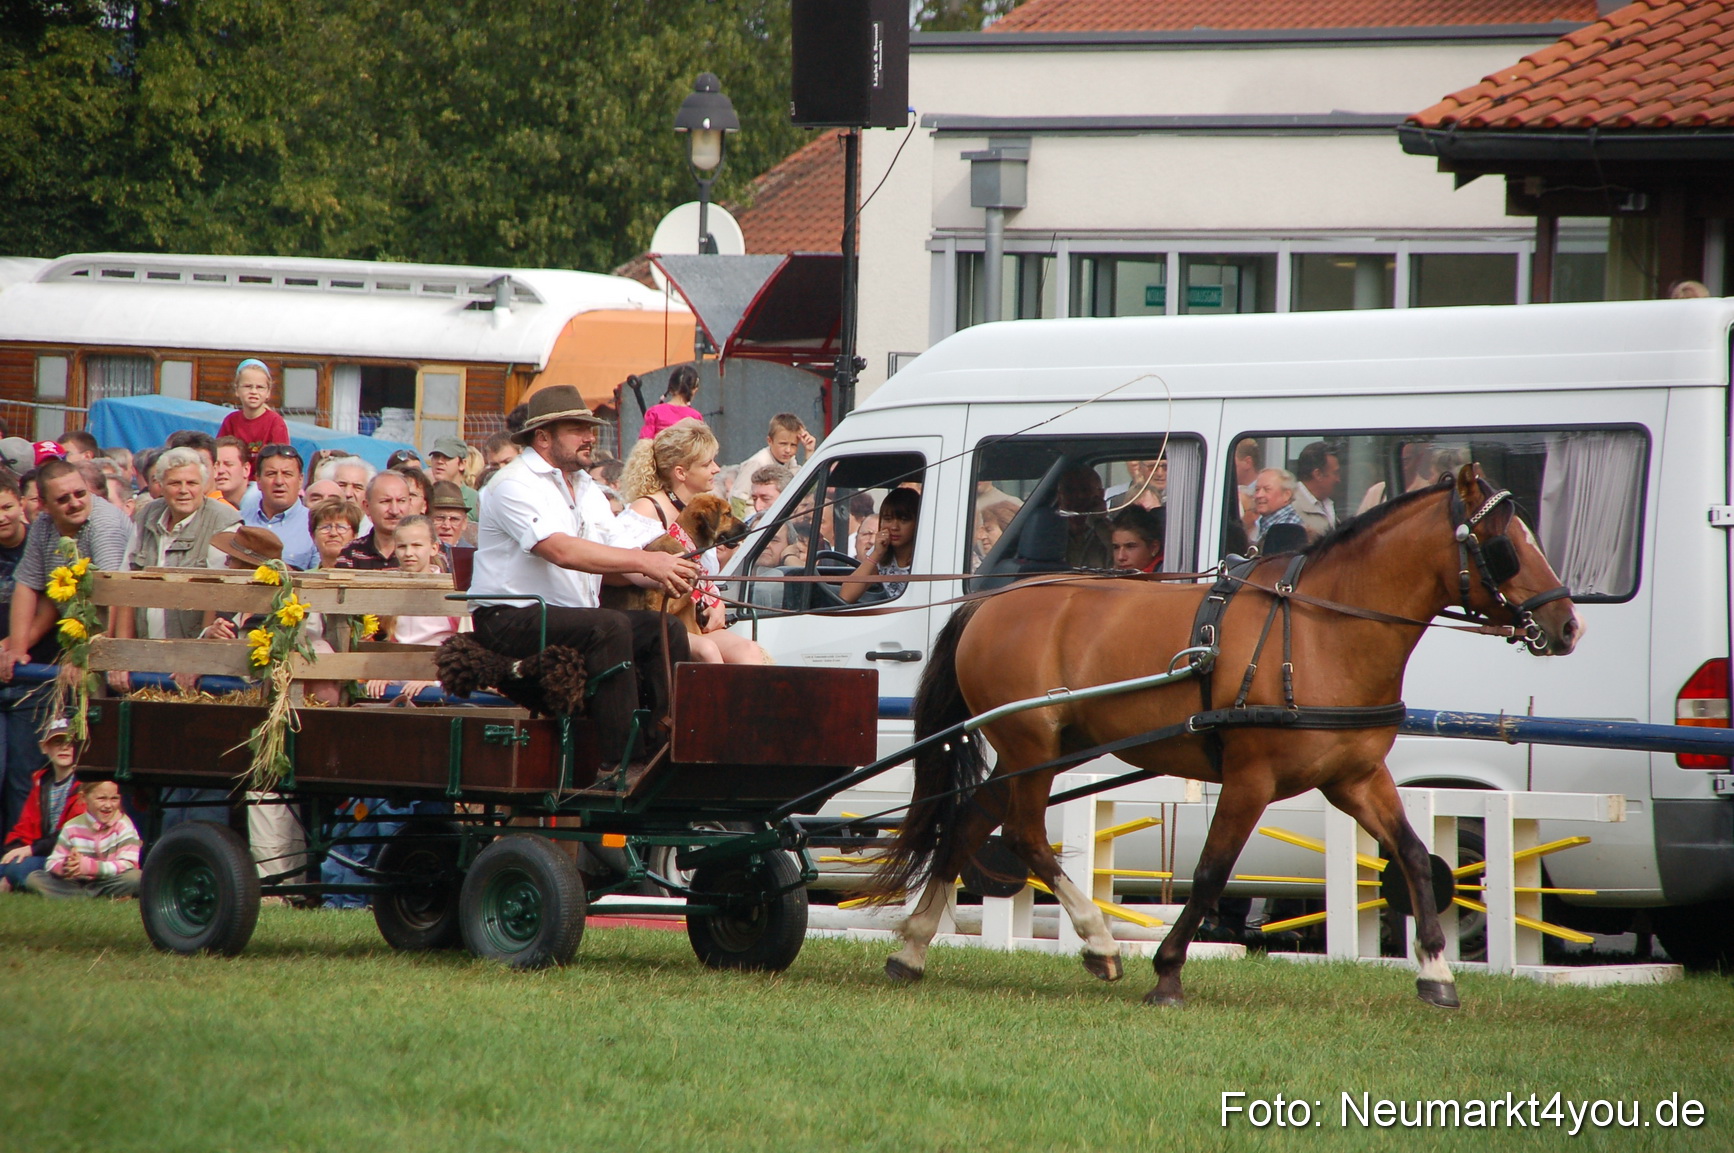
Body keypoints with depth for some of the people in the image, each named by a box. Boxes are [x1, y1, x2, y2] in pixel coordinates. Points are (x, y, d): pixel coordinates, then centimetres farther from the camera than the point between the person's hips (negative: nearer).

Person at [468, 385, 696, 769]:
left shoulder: (586, 489, 19)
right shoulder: (515, 485, -11)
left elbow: (618, 561, 11)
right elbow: (561, 551, -26)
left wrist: (663, 574, -11)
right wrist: (645, 562, -29)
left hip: (574, 616, 9)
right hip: (512, 619, -9)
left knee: (666, 631, -10)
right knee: (610, 627, -31)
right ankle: (620, 763, -33)